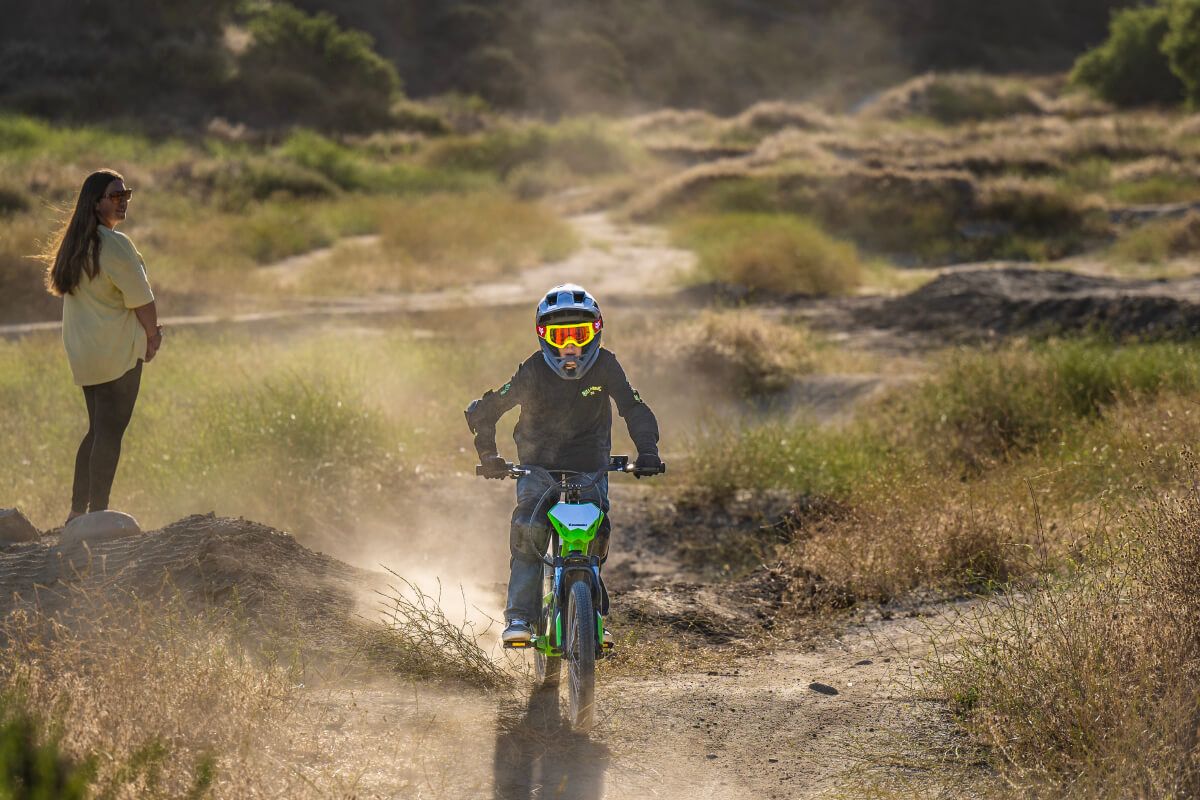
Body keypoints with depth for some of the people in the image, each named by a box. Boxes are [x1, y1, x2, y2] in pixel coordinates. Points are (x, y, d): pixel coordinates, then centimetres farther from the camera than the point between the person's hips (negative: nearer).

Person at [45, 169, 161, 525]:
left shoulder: (75, 244, 11)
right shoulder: (114, 244, -17)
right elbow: (141, 297, -14)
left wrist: (144, 332, 12)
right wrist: (152, 336, 4)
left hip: (84, 355, 9)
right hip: (117, 354, -9)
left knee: (98, 430, 18)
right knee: (110, 434, -3)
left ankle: (78, 510, 19)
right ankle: (98, 515, -2)